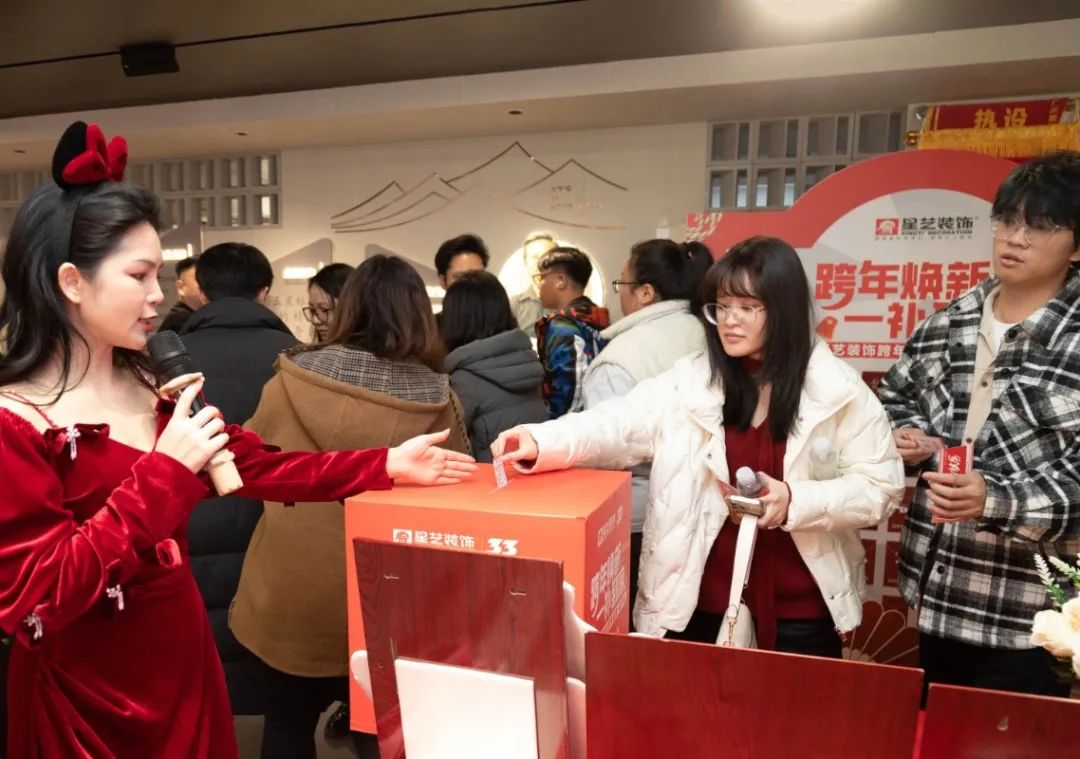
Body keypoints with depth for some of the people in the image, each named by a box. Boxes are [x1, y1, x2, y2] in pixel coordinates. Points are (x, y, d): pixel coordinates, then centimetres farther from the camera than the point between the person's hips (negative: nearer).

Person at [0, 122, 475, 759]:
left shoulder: (153, 385, 4)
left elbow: (262, 467, 2)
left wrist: (385, 466, -3)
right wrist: (166, 471, -26)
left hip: (183, 659, 6)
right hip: (83, 699, -6)